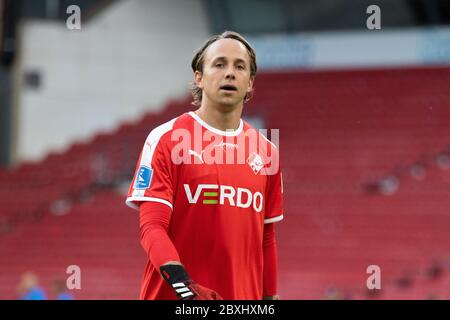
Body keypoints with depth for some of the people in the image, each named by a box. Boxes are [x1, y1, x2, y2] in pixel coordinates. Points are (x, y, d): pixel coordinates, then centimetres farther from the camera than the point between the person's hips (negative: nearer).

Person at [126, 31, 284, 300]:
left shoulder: (267, 151, 13)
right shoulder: (165, 139, -1)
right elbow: (151, 227, -8)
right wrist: (186, 287, -22)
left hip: (245, 297, 4)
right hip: (173, 298, -4)